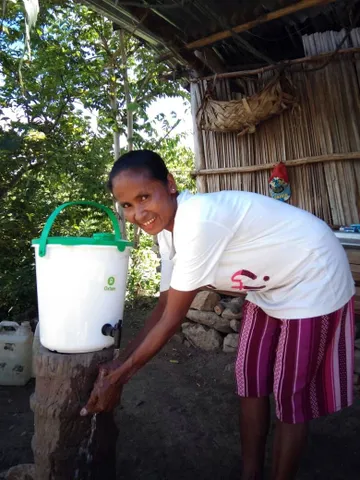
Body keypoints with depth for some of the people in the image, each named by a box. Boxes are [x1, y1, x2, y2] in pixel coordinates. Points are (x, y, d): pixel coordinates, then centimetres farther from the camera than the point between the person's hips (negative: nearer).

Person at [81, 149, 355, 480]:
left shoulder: (199, 221, -35)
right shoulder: (168, 228, -6)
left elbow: (171, 320, -27)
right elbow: (164, 306, 0)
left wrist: (118, 379, -16)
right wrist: (120, 363, -3)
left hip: (313, 282, -8)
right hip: (269, 286, 8)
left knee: (290, 394, 3)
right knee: (250, 379, 11)